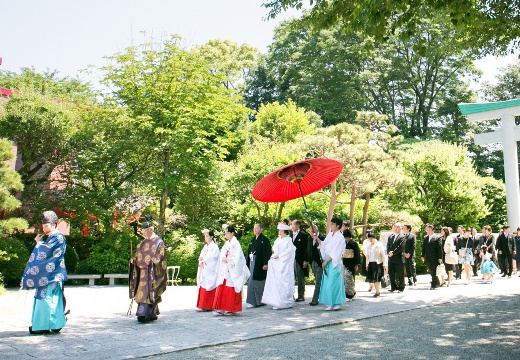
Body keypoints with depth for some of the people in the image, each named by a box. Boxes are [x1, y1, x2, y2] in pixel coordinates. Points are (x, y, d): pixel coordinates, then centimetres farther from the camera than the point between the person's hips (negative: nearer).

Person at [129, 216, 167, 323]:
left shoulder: (158, 242, -7)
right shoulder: (144, 242, 16)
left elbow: (160, 256, -12)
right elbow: (139, 254, 20)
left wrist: (151, 260, -28)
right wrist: (134, 259, 2)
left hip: (151, 271, -8)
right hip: (143, 271, 8)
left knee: (147, 292, -13)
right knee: (144, 292, 9)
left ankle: (145, 314, -15)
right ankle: (152, 314, 18)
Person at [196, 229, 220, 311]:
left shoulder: (214, 246, -7)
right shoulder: (205, 246, 17)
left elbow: (212, 257, -16)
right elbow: (201, 256, 13)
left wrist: (203, 258, -9)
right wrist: (201, 262, -6)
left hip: (210, 271, -8)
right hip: (204, 270, 8)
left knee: (209, 288, -7)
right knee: (202, 288, 6)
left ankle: (208, 306, -4)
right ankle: (202, 305, 11)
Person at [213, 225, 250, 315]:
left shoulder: (236, 243, -8)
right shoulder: (226, 243, 15)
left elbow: (237, 257, -15)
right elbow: (222, 255, 12)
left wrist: (228, 260, -12)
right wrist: (223, 259, -8)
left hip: (232, 270, -7)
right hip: (225, 270, 7)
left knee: (231, 290, -2)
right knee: (221, 289, 2)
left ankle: (232, 309, 6)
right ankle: (221, 309, 5)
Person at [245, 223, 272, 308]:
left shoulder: (264, 240, -6)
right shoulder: (253, 240, 15)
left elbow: (267, 252, -12)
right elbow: (249, 252, 18)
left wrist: (265, 264, -18)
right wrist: (247, 263, 15)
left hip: (260, 264, -7)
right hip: (252, 263, 7)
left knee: (258, 283, -1)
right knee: (252, 283, 5)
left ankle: (260, 301, 10)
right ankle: (252, 301, 9)